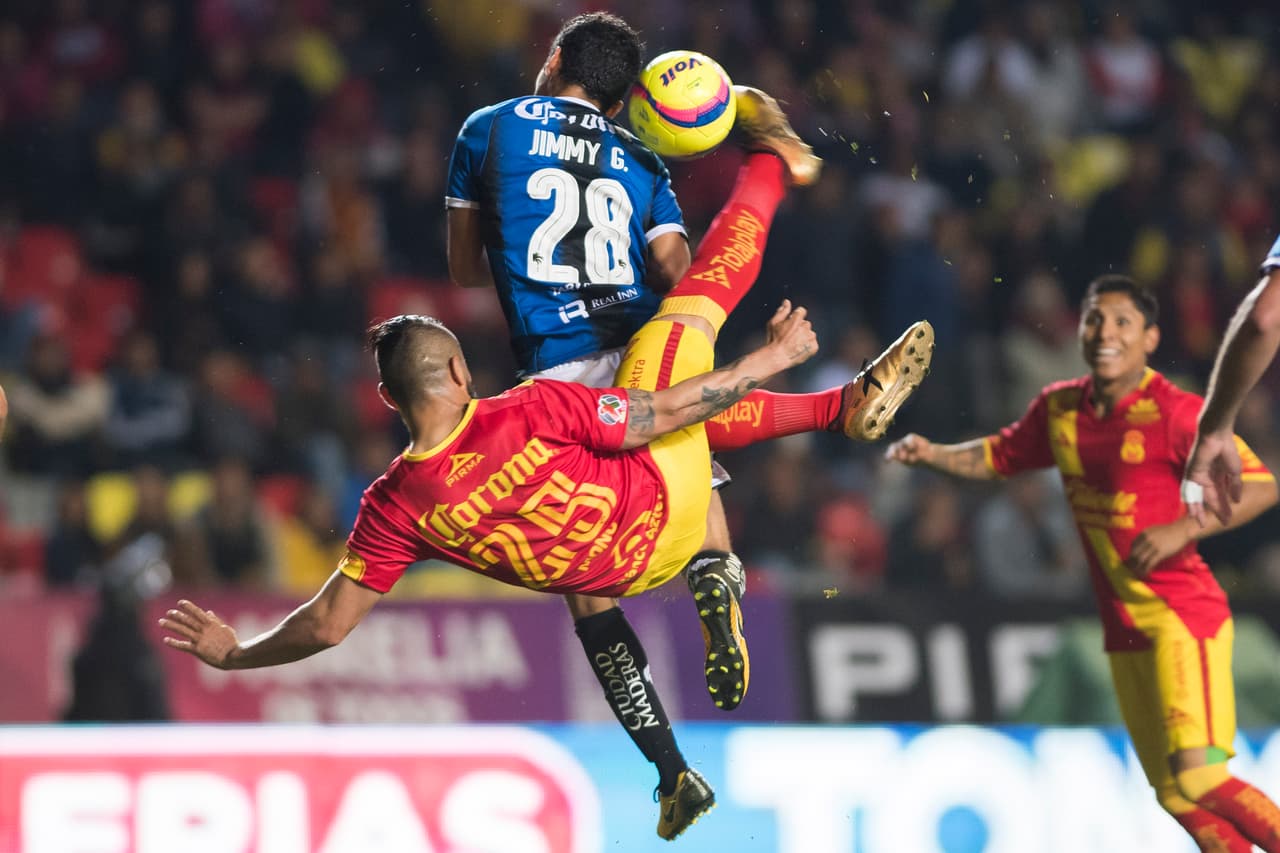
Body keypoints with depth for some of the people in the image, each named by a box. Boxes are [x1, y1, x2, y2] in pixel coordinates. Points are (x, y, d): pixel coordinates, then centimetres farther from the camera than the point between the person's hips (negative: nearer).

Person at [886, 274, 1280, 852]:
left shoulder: (1173, 413, -13)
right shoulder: (1059, 408, 7)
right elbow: (999, 457, 24)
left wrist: (1182, 529, -28)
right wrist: (933, 455, 6)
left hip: (1183, 615, -7)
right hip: (1124, 627, 7)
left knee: (1197, 776, -22)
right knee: (1173, 795, 6)